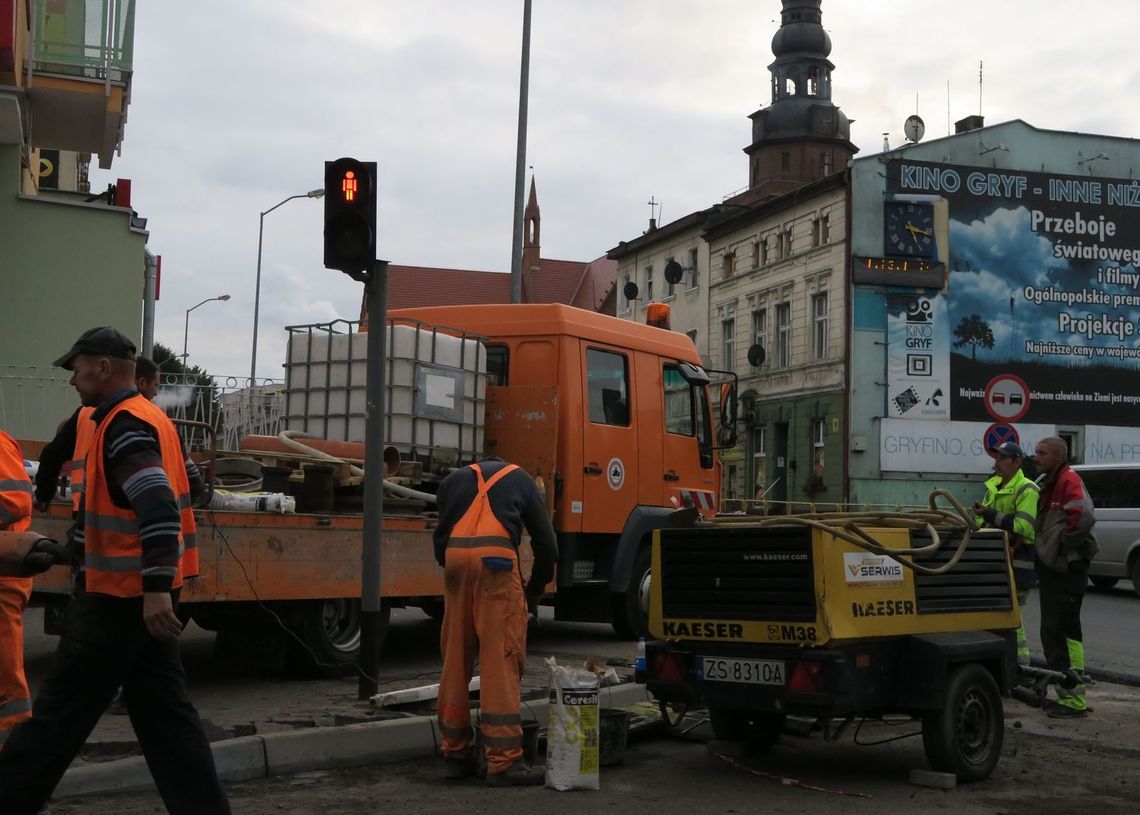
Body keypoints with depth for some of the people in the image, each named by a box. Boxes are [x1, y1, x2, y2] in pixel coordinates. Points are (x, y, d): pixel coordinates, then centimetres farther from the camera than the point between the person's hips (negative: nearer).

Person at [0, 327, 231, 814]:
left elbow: (158, 506, -28)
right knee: (162, 710, 10)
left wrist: (156, 587, -33)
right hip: (145, 595, 9)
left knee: (63, 709, 2)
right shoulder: (149, 419, 14)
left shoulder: (124, 426, -16)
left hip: (120, 596, -9)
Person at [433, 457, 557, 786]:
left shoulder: (454, 480, 30)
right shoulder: (521, 480, 24)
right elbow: (546, 545, 22)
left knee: (455, 659, 11)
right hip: (496, 560, -3)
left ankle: (455, 753, 18)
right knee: (501, 660, -3)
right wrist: (535, 591, 34)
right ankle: (503, 760, -5)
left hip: (455, 557, 3)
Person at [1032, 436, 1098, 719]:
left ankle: (1074, 700, -7)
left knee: (1061, 634, -10)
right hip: (1052, 569, 11)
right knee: (1052, 634, 14)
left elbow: (1083, 517, -30)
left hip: (1067, 571, -11)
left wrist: (1063, 543, -19)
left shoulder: (1069, 480, -14)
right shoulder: (1050, 483, 19)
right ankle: (1065, 695, 21)